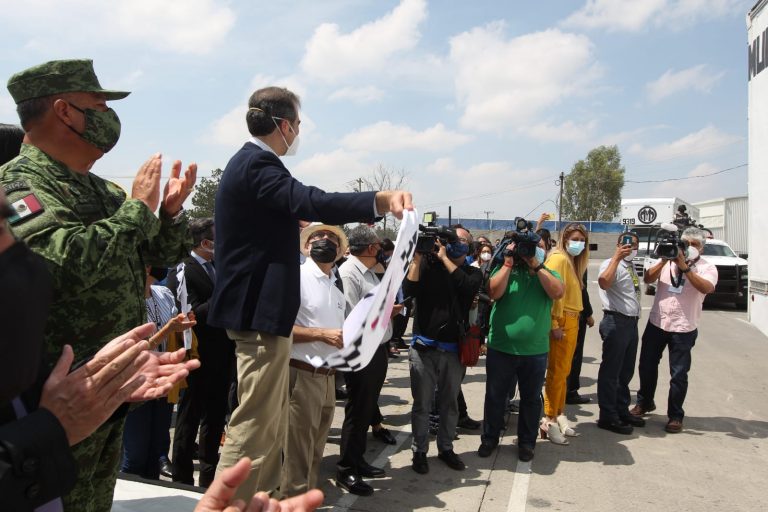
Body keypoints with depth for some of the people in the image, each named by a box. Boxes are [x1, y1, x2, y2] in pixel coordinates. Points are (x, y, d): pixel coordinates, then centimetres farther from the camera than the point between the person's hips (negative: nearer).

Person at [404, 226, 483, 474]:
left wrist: (444, 257, -14)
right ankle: (419, 451, 21)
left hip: (454, 350, 2)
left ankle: (446, 448, 31)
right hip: (424, 347, -2)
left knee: (450, 404, 14)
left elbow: (468, 286, -18)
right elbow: (409, 289, -13)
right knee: (422, 404, 7)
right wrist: (417, 256, -16)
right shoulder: (428, 264, 0)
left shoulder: (472, 272, 6)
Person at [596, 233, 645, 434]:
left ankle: (622, 411, 31)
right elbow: (604, 282, -31)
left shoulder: (631, 267, 18)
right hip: (616, 322, -9)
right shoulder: (612, 264, -9)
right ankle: (608, 417, 7)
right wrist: (617, 257, -27)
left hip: (631, 322, 9)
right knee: (611, 371, -2)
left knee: (626, 371, 18)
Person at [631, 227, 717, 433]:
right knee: (647, 366, 14)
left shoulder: (706, 267, -3)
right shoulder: (668, 260, 6)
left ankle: (675, 415, 18)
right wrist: (664, 261, -17)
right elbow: (648, 279, -5)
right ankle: (644, 402, 34)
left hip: (683, 328, -3)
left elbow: (707, 288, -23)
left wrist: (684, 267, -25)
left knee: (679, 374, 4)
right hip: (656, 323, 3)